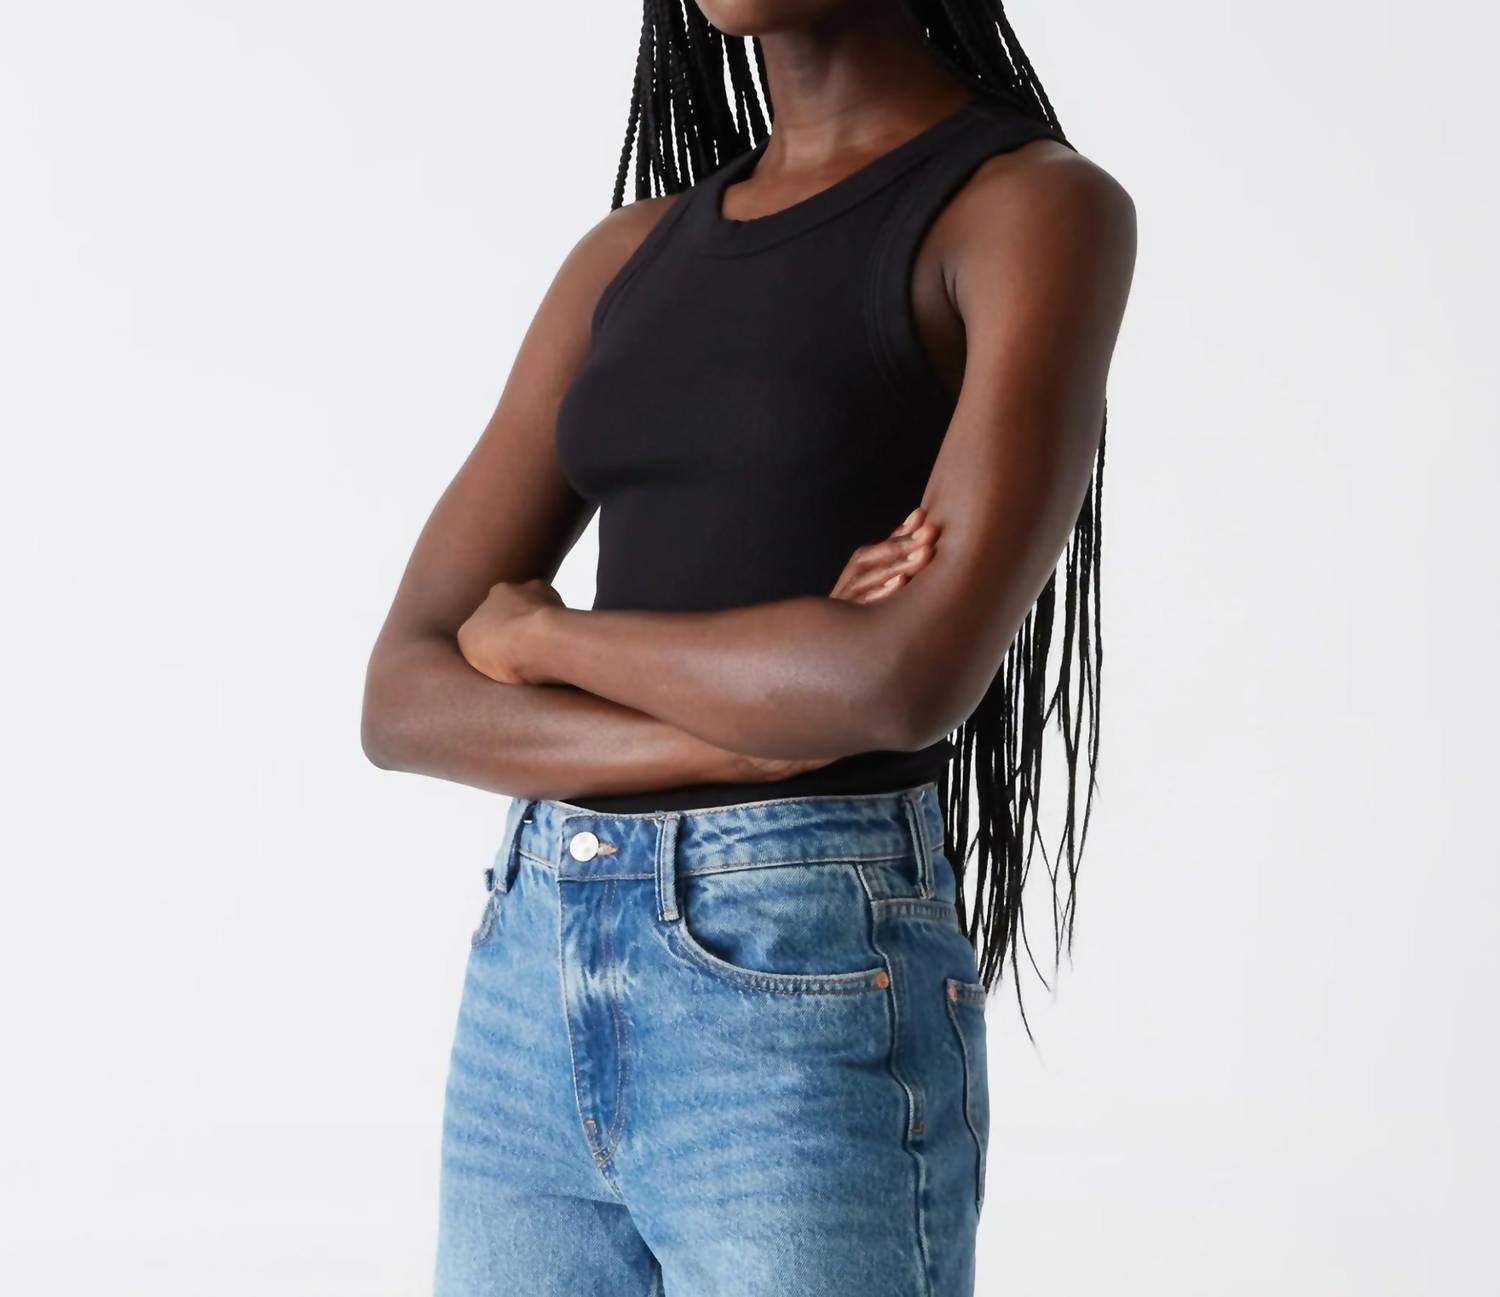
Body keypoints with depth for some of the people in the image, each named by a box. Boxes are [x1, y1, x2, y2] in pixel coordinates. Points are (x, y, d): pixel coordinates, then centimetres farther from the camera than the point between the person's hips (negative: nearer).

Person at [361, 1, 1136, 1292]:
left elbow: (916, 679, -20)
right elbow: (403, 700, 6)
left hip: (809, 1028, -6)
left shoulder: (1045, 211, -6)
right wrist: (772, 735, -11)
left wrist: (539, 636, -3)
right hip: (538, 999, 7)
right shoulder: (631, 257, 13)